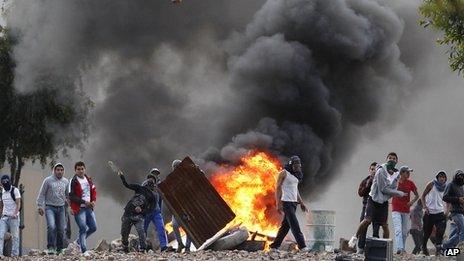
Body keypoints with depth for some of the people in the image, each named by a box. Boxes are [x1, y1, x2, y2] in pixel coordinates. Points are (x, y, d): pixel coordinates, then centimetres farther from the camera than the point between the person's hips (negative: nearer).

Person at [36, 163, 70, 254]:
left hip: (61, 208, 4)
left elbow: (68, 195, 19)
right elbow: (41, 194, 0)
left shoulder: (66, 182, 10)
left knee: (61, 229, 3)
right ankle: (51, 247, -16)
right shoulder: (48, 180, -2)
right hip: (50, 207, -4)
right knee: (51, 227, -21)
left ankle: (60, 249, 14)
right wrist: (40, 206, -7)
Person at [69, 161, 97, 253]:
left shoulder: (88, 180, 12)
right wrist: (84, 202, -18)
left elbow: (94, 191, 20)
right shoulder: (73, 181, -8)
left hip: (89, 208, 7)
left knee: (93, 227, 9)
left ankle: (79, 241, 29)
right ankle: (84, 250, -8)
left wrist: (93, 201, 1)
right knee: (83, 229, -11)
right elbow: (71, 196, -14)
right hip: (79, 209, -7)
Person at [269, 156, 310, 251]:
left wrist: (301, 203, 19)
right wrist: (278, 203, -18)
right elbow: (278, 188, -10)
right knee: (294, 225, -13)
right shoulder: (284, 173, -7)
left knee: (286, 225, 8)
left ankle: (275, 246, 14)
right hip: (286, 202, -8)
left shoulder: (296, 175, 17)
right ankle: (302, 246, -18)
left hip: (294, 203, 8)